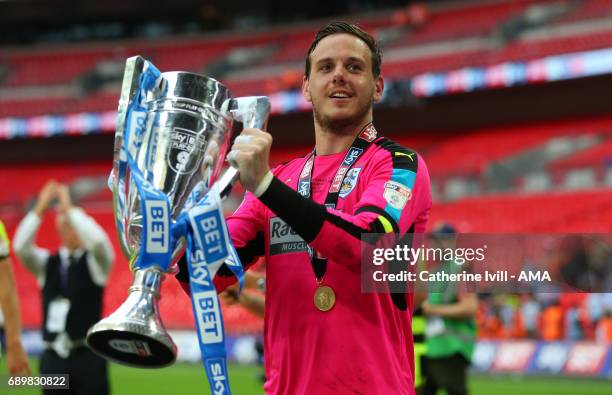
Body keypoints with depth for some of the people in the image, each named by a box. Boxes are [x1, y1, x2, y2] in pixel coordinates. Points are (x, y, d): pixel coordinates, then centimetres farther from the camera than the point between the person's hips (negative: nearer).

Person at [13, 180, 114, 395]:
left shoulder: (95, 261, 2)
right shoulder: (47, 263, 10)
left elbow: (99, 241, -20)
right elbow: (21, 247, -8)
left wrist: (69, 208, -18)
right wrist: (40, 209, -16)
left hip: (87, 356, -3)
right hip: (53, 357, 3)